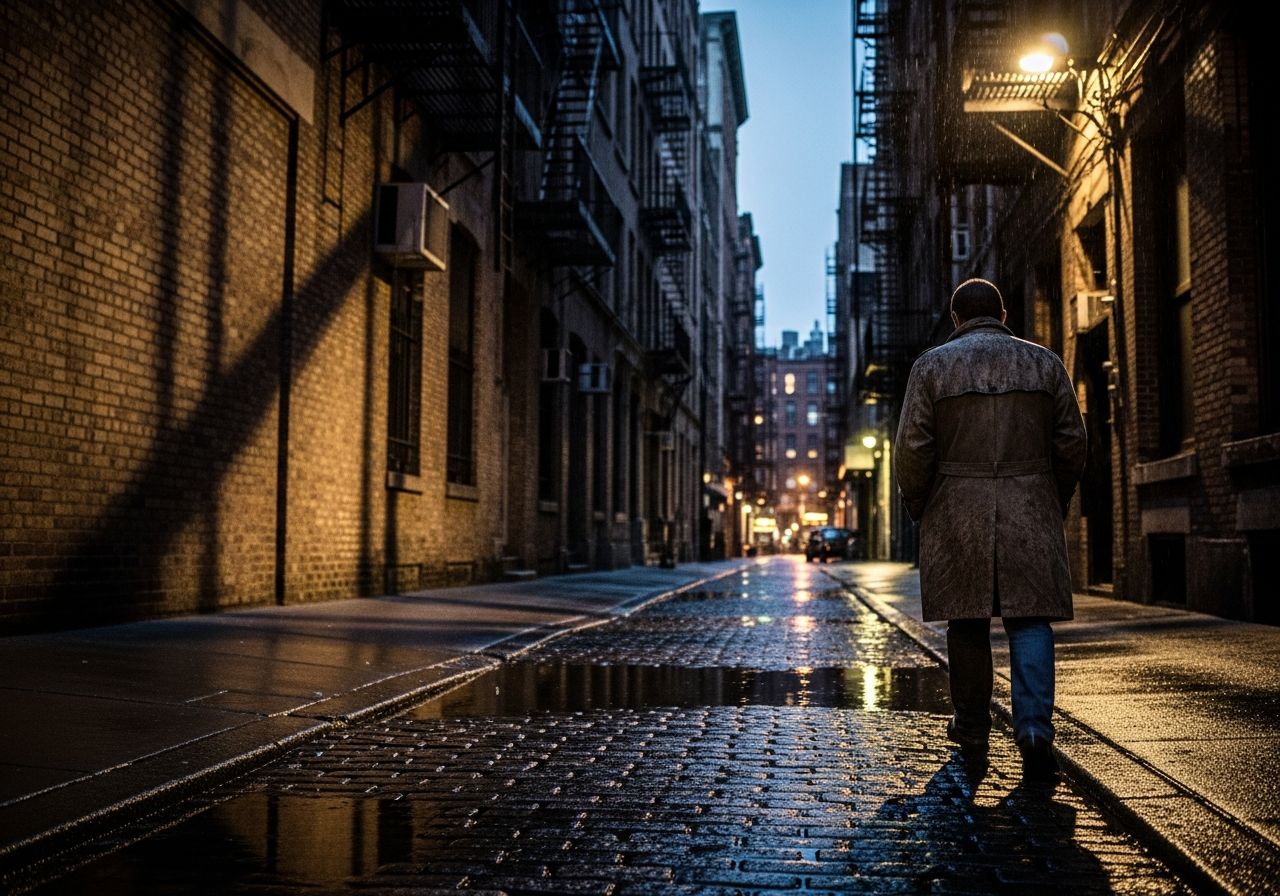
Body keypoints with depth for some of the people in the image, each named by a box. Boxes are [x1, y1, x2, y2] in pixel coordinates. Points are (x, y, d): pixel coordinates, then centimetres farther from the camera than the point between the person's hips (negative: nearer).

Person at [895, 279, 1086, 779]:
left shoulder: (932, 366, 1)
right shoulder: (1044, 363, 7)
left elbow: (913, 448, -4)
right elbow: (1072, 443, 6)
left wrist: (917, 507, 9)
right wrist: (1057, 503, 17)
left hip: (957, 514, -1)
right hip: (1031, 512, 1)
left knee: (967, 623, 8)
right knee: (1030, 620, 2)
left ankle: (972, 730, 19)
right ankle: (1034, 727, -13)